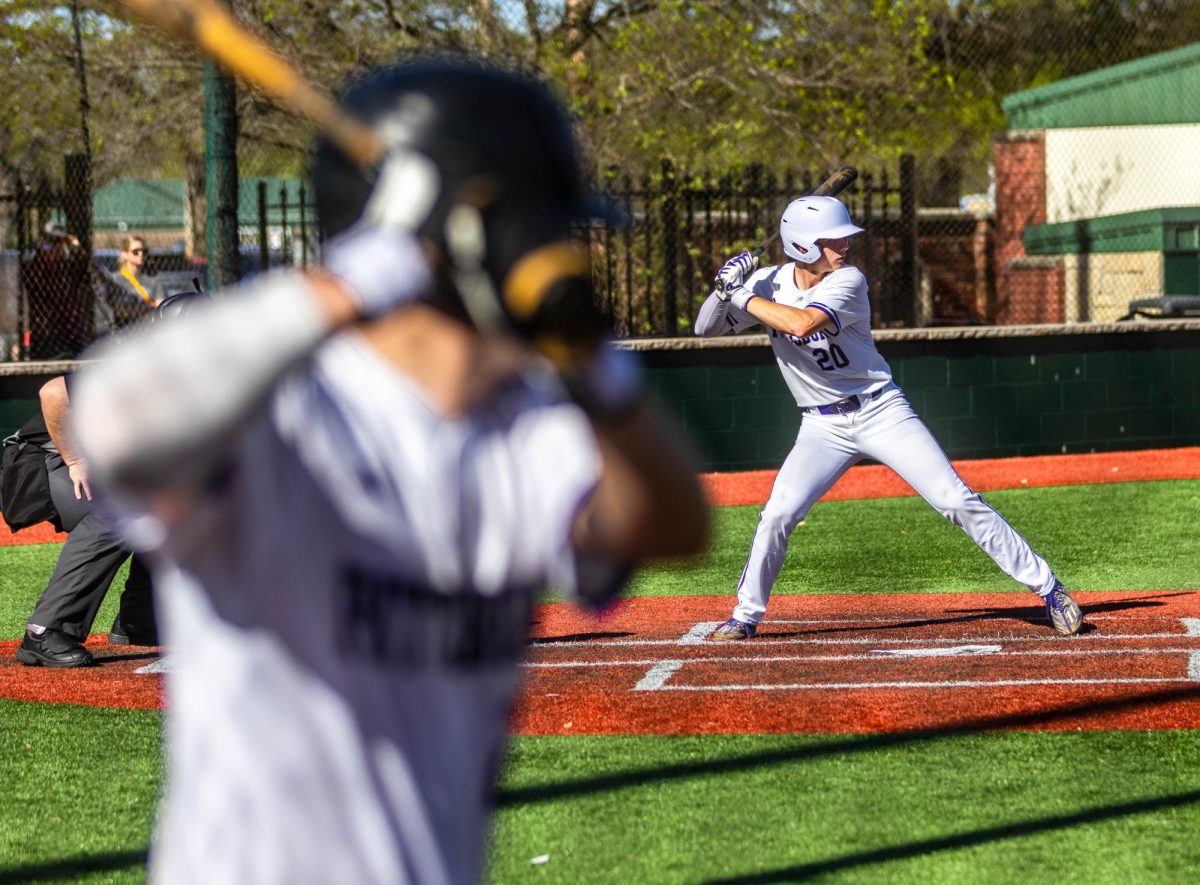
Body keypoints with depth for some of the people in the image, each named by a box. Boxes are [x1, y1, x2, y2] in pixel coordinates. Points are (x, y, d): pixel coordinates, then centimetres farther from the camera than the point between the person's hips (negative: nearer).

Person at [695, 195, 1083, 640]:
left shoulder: (848, 281, -16)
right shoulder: (768, 283, -3)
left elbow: (802, 323, -33)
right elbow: (706, 328, 1)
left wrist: (746, 299, -23)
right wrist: (724, 287, -17)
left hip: (882, 413, -3)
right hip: (823, 427, 3)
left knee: (957, 500, -9)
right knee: (777, 515, -12)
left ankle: (1047, 588, -4)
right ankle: (746, 615, 9)